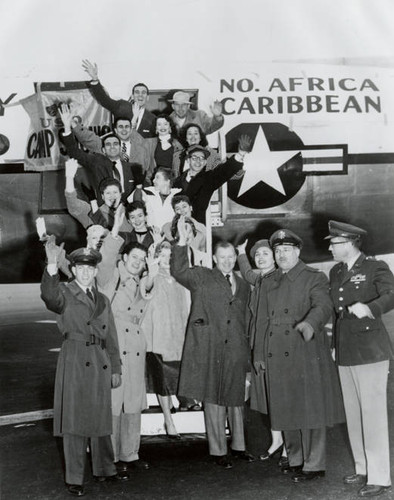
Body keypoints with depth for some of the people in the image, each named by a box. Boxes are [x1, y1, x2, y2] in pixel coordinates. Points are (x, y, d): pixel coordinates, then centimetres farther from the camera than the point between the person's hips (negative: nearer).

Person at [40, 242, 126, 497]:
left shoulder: (103, 300, 16)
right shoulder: (65, 294, 0)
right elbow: (49, 296, -26)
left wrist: (116, 369, 12)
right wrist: (52, 265, -41)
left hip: (100, 364, 5)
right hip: (75, 362, -5)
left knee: (101, 418, 14)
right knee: (75, 419, -1)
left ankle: (105, 469, 28)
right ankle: (74, 478, 9)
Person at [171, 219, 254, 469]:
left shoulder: (243, 285, 15)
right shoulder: (201, 277, 3)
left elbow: (244, 319, 18)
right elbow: (179, 271, -14)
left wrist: (247, 351, 14)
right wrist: (183, 242, -25)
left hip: (235, 351, 4)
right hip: (209, 350, -4)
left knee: (236, 399, 14)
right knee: (213, 400, 3)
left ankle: (238, 445, 30)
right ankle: (219, 451, 15)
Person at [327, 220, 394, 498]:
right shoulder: (336, 272, 14)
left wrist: (369, 307, -39)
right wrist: (335, 342, 15)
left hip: (370, 350, -7)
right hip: (345, 352, 7)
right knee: (353, 415, 13)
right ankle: (363, 469, 25)